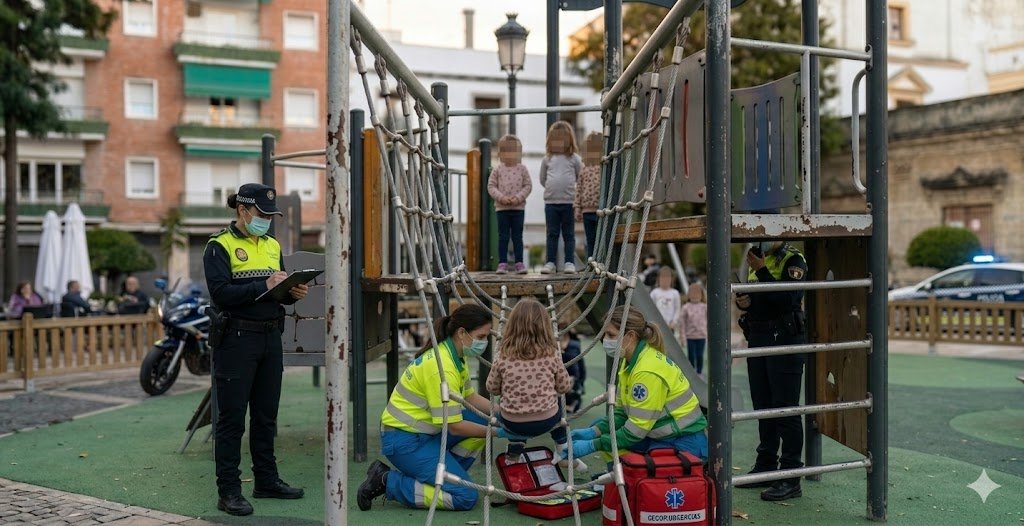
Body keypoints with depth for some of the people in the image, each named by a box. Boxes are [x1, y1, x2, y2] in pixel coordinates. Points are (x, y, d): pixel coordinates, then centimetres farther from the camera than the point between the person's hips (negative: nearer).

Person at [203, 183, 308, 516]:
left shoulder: (272, 246, 15)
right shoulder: (220, 246, -6)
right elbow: (220, 293, -17)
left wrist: (293, 292, -4)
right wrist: (263, 286, -23)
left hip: (271, 338, 7)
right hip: (237, 339, -6)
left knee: (266, 415, 14)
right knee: (232, 418, -1)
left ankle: (266, 480, 25)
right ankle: (228, 491, 5)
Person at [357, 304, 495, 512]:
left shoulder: (456, 356, 5)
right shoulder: (441, 366, -24)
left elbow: (471, 397, 15)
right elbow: (454, 426, -21)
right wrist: (496, 432, -12)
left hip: (424, 430, 10)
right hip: (404, 440, -10)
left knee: (484, 420, 0)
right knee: (465, 497, -13)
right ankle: (387, 482, -7)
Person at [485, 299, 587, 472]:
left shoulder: (503, 358, -10)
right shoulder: (552, 355, -10)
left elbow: (492, 388, 4)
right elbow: (565, 387, 2)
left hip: (513, 424, 0)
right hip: (546, 421, 0)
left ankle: (515, 454, 27)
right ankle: (565, 454, 32)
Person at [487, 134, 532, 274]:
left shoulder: (522, 169, 3)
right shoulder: (497, 170, 2)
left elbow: (528, 186, 1)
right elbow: (491, 186, 0)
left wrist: (518, 197, -13)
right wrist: (501, 197, -14)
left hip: (518, 207, 0)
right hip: (501, 208, 0)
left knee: (517, 236, 5)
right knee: (503, 237, 2)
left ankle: (519, 263, 9)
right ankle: (502, 263, 6)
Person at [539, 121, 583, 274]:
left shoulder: (574, 159, 2)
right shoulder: (547, 159, 7)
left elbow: (582, 178, 7)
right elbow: (543, 179, 16)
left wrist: (568, 187, 6)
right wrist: (553, 188, 11)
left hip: (569, 202, -2)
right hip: (550, 202, 2)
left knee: (569, 234, 3)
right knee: (552, 234, 6)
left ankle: (569, 262, 6)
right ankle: (550, 262, 9)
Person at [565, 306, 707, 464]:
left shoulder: (649, 371, -24)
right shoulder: (630, 362, 4)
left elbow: (635, 431, -22)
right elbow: (622, 412, 8)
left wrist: (592, 446, -19)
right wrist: (592, 432, -7)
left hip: (684, 444, -10)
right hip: (658, 437, 10)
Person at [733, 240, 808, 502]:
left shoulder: (793, 260, -9)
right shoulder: (757, 258, 15)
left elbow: (788, 298, -24)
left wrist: (762, 271, -25)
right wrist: (743, 301, 4)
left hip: (785, 341, -8)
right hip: (757, 339, 8)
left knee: (786, 409, -6)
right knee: (763, 407, 15)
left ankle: (790, 478, -2)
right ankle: (766, 467, 26)